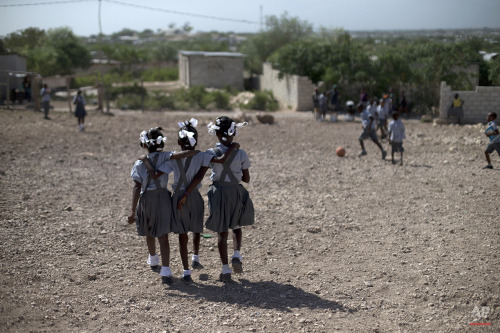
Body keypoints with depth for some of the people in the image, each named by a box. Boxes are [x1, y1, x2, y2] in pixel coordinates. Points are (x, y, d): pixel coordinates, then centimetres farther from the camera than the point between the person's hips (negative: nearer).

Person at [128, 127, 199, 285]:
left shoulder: (139, 163, -3)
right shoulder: (165, 157, -5)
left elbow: (137, 187, -9)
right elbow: (181, 155, -25)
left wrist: (133, 210, -10)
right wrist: (197, 152, -8)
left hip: (145, 199, 1)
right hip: (162, 197, -1)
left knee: (149, 232, 25)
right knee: (163, 236, 1)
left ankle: (153, 260, 49)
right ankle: (165, 271, -13)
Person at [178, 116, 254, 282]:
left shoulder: (211, 154, -10)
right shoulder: (241, 154, -7)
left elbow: (199, 176, -17)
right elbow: (246, 178, 0)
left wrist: (186, 194, -16)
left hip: (218, 192, -1)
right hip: (236, 192, 1)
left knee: (222, 233, 10)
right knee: (236, 226, 25)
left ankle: (226, 270, 11)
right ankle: (237, 254, 2)